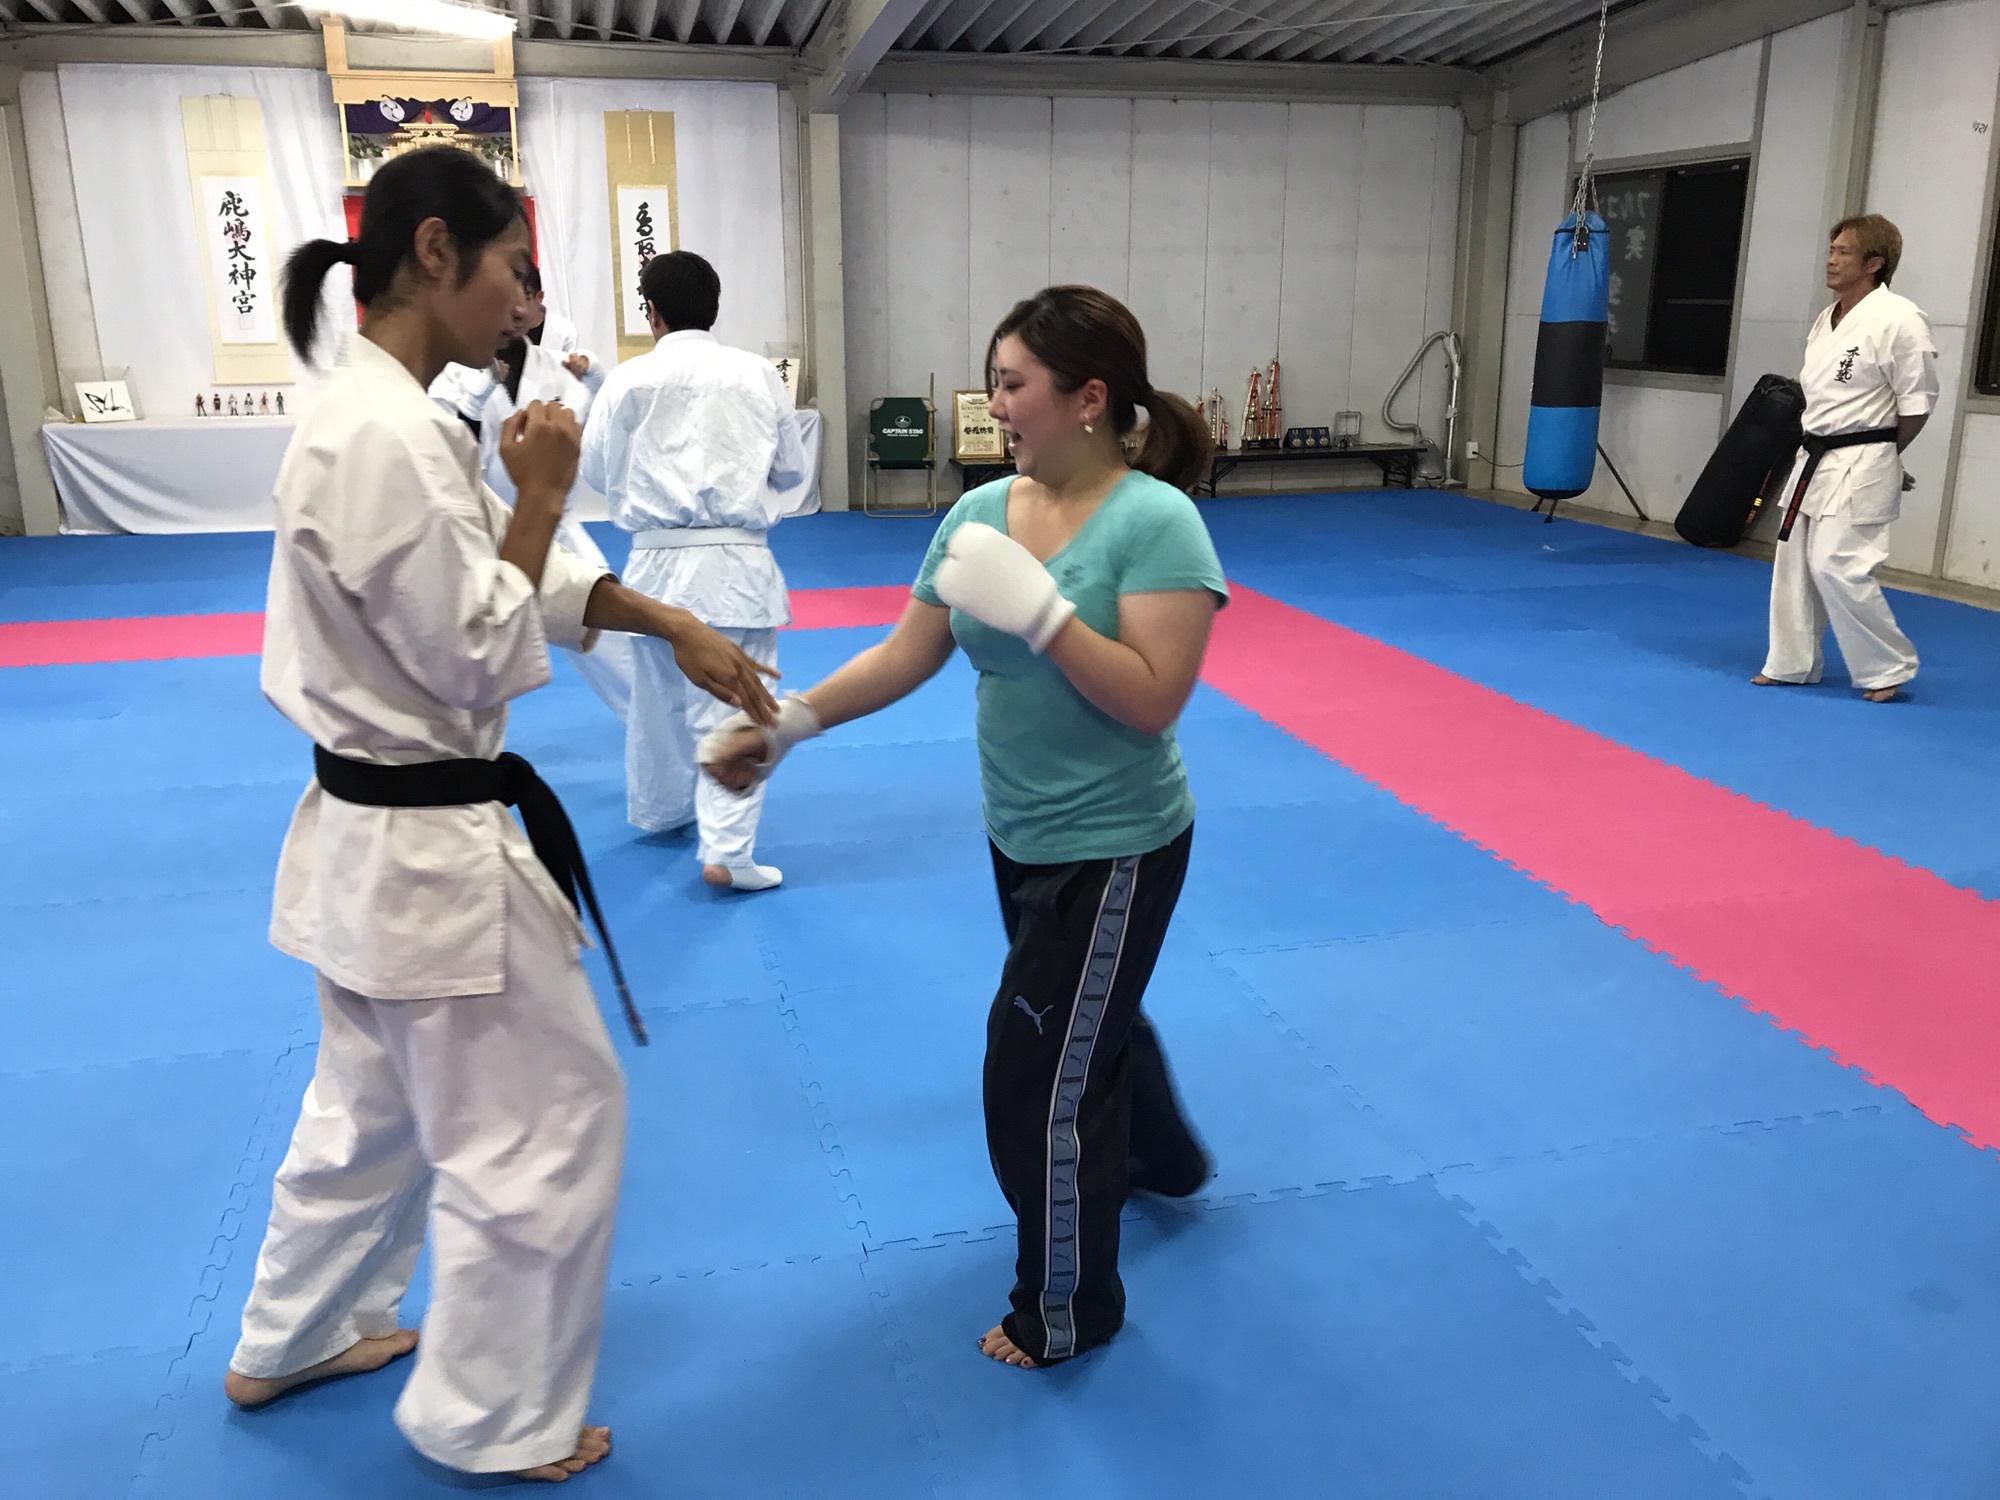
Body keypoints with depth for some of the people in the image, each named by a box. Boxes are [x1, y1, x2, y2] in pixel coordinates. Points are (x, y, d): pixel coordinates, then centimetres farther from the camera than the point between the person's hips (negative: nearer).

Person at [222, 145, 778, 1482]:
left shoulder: (377, 415, 8)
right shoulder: (390, 438, -25)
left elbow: (518, 583, 13)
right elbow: (478, 660, -22)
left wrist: (678, 628, 6)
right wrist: (543, 494, -14)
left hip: (374, 833, 10)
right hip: (433, 852, -10)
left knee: (375, 1103, 27)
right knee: (543, 1125, 7)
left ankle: (292, 1340, 48)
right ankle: (489, 1422, 26)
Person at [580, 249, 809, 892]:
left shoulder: (630, 380, -2)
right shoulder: (757, 374, 0)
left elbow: (599, 471, 7)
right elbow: (791, 470, 9)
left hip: (660, 560, 2)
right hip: (738, 560, -1)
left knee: (659, 695, 20)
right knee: (733, 708, -2)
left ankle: (660, 809, 39)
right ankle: (725, 850, -9)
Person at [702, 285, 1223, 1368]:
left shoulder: (1154, 521, -21)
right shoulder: (982, 510, -2)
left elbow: (1151, 699, -26)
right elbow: (906, 656, -1)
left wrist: (1038, 608, -32)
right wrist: (788, 720, -10)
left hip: (1113, 849, -7)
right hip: (1020, 834, 7)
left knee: (1040, 1076, 2)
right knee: (1092, 1019, 28)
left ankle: (1067, 1308, 26)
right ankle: (1161, 1159, 59)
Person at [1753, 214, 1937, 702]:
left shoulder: (1898, 319, -15)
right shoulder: (1826, 320, 10)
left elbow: (1918, 401, -11)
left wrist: (1878, 456, -3)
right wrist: (1817, 452, 11)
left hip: (1861, 467, -9)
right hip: (1815, 459, 9)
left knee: (1838, 566, -12)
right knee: (1795, 563, 11)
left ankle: (1889, 668, 4)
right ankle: (1792, 663, 24)